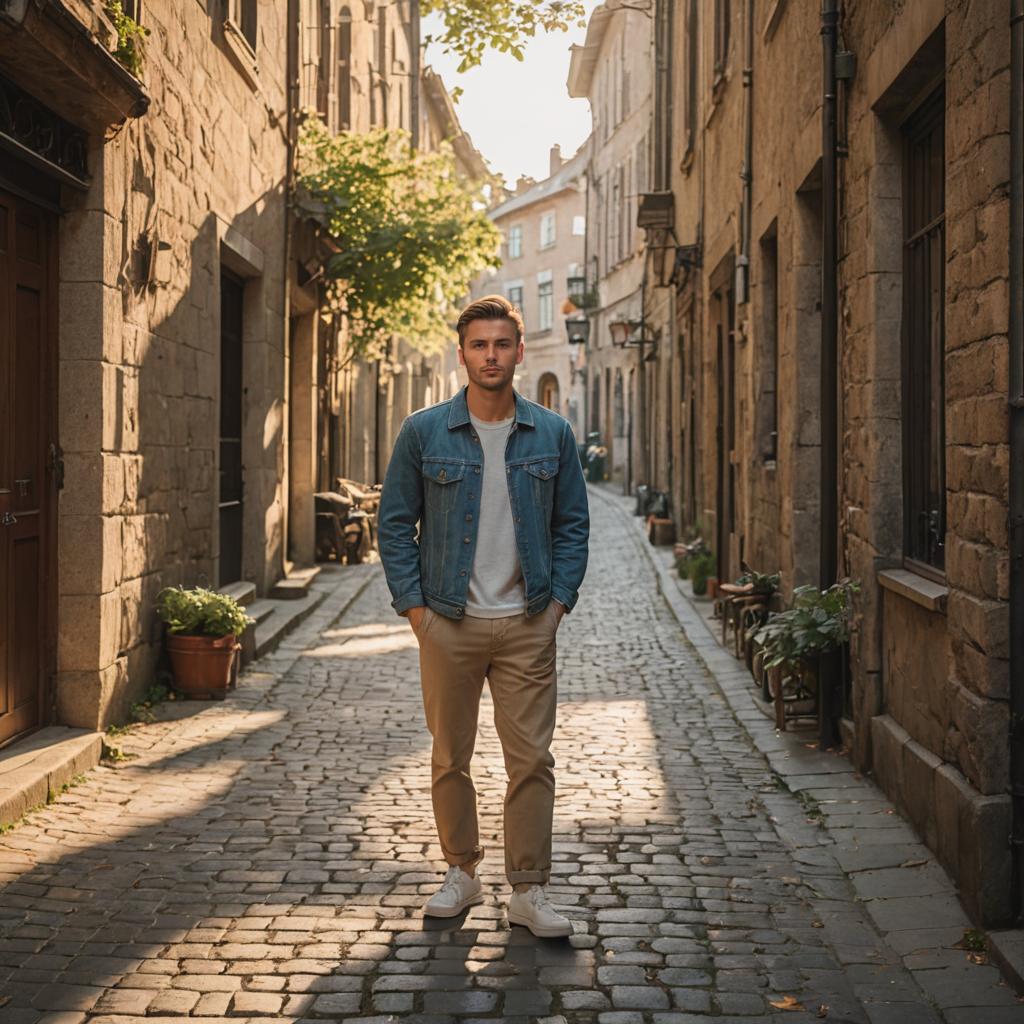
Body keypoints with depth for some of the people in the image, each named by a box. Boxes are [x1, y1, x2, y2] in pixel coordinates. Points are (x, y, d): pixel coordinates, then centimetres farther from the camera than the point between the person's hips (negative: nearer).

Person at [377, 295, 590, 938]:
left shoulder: (552, 435, 4)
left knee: (532, 760, 0)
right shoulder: (424, 433, 1)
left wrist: (559, 601, 0)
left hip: (528, 625, 0)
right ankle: (462, 873, 25)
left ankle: (530, 891, 9)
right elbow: (396, 523, 4)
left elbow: (573, 524, 9)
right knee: (450, 758, 9)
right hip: (449, 622, 0)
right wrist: (414, 606, -3)